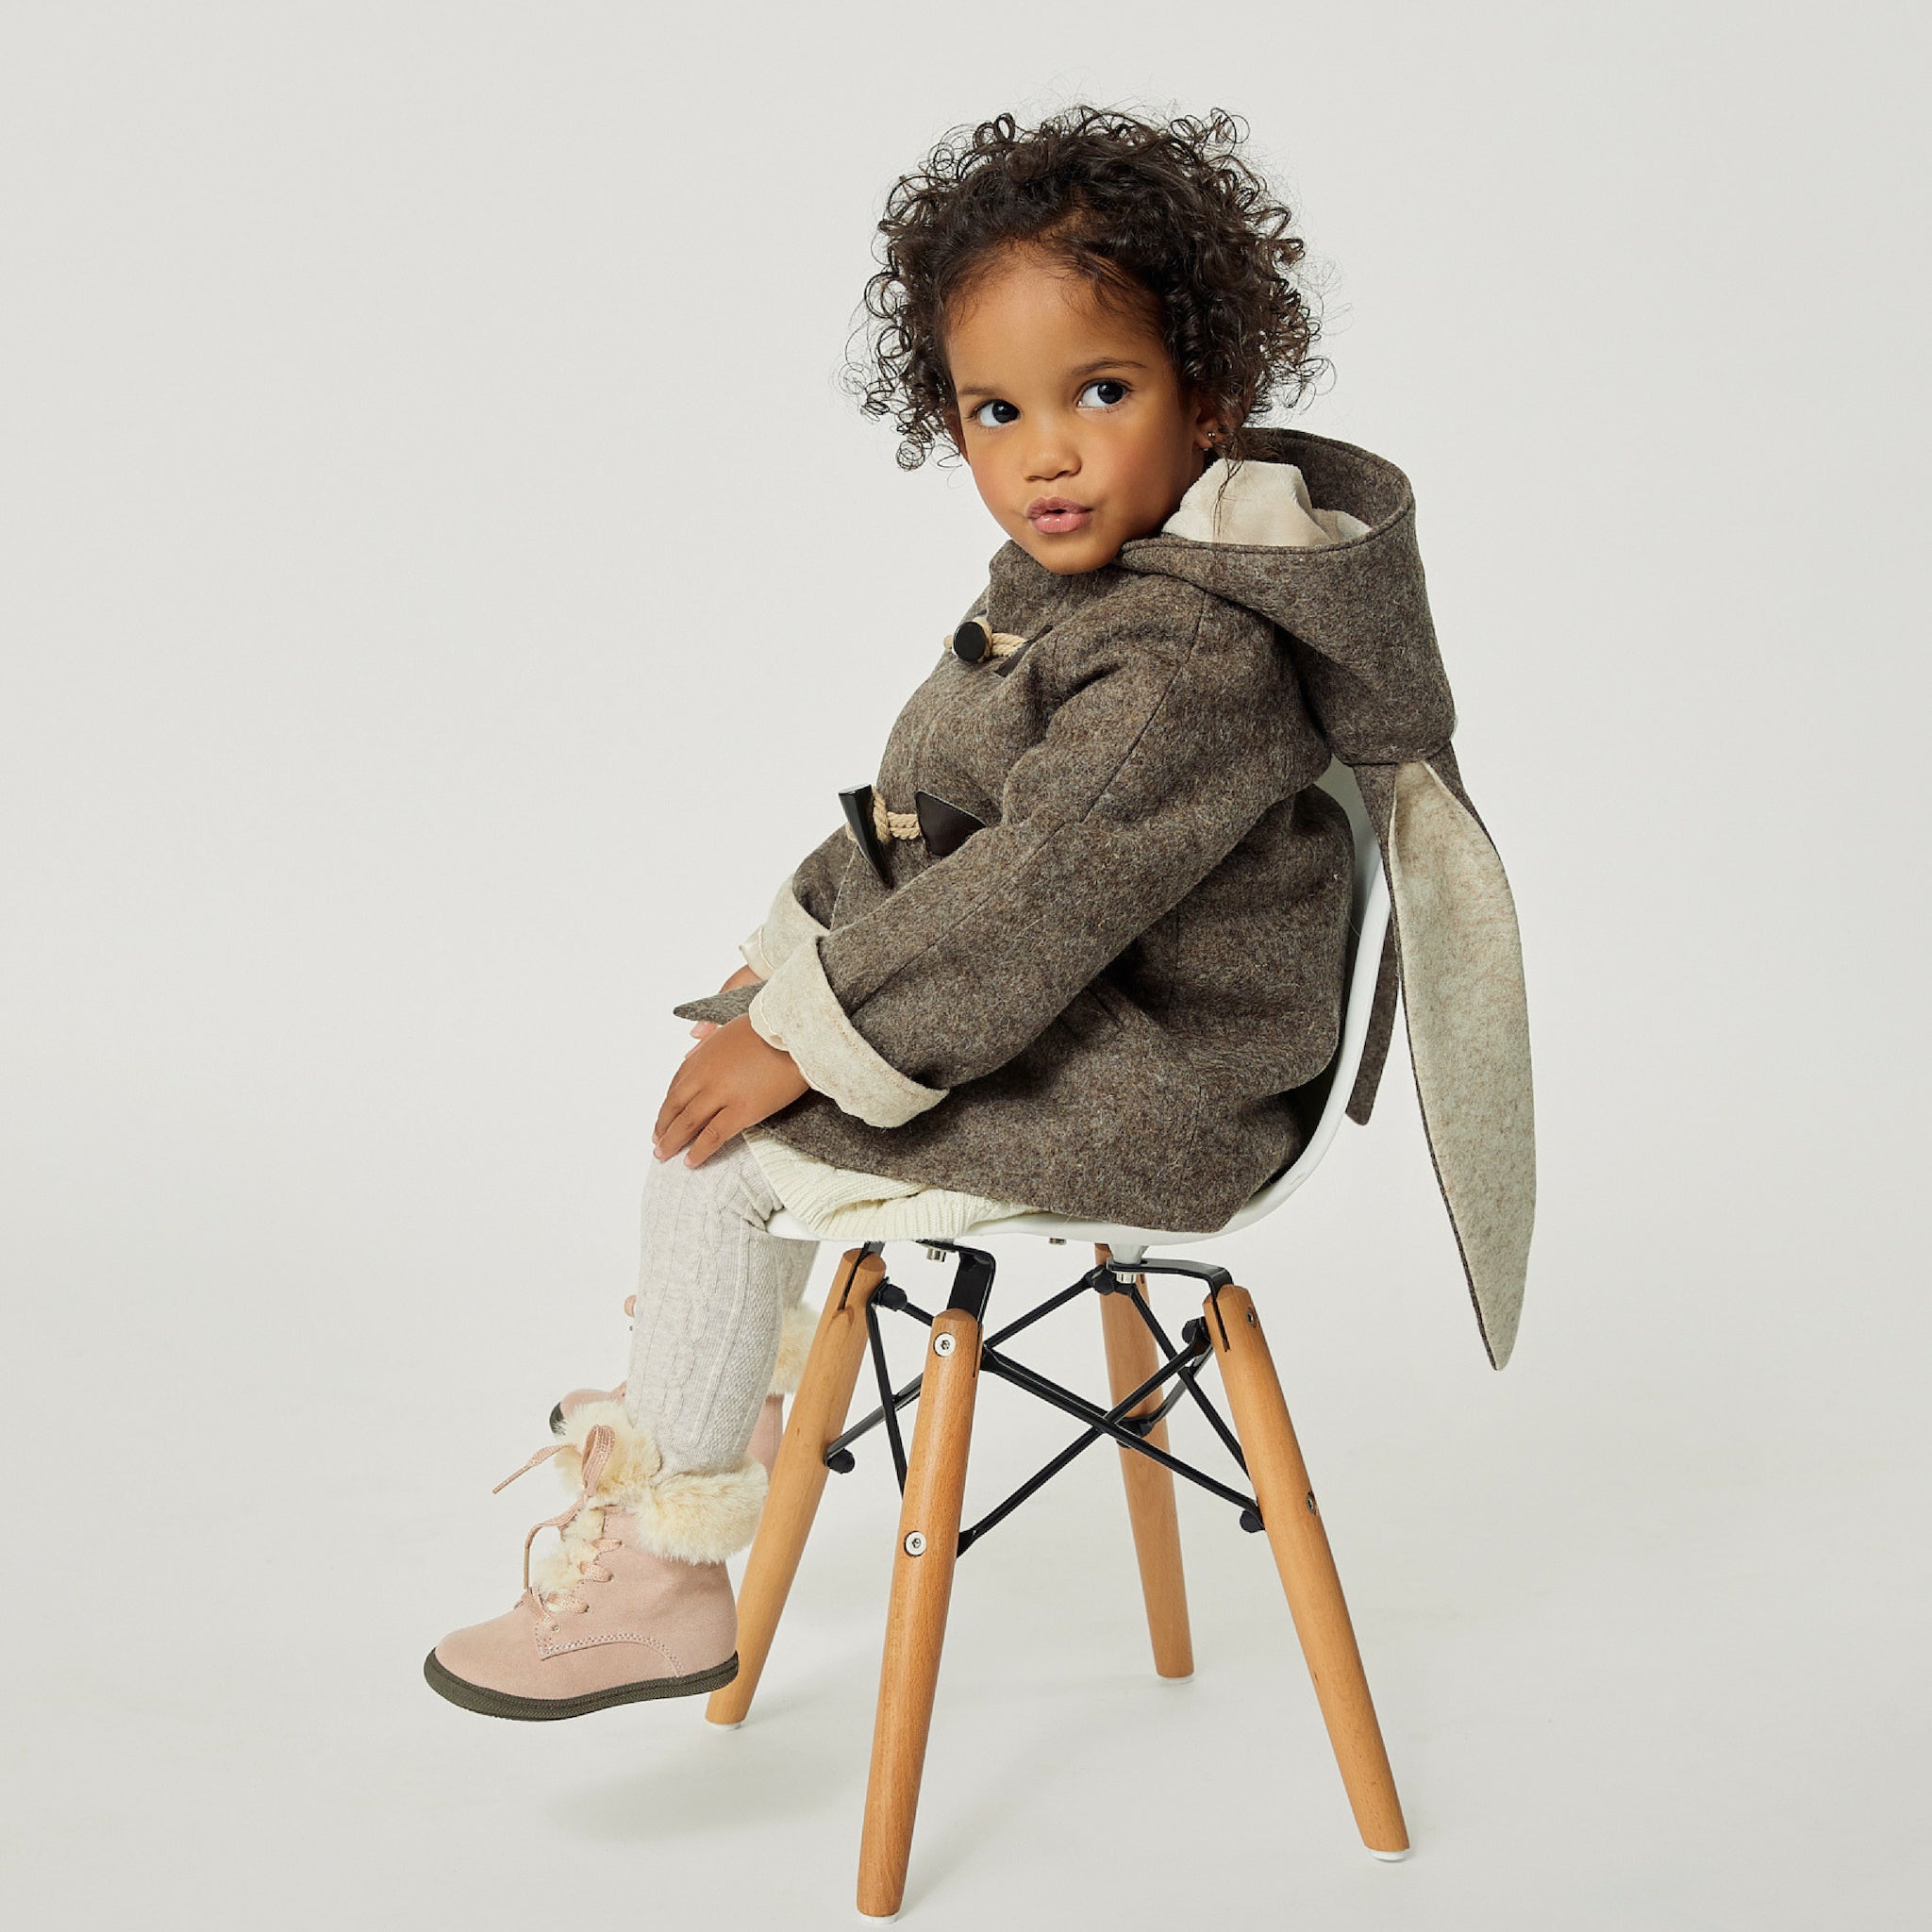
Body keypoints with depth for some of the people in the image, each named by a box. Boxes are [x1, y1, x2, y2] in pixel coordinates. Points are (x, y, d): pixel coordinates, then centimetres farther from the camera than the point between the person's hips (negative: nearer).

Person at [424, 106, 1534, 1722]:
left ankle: (668, 1561, -3)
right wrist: (794, 955, 12)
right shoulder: (1061, 590, 9)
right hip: (1056, 1015, 11)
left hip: (1147, 1089, -10)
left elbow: (1038, 892, -30)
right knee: (725, 1058, 18)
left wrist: (807, 1039, -26)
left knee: (725, 1149, -15)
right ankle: (741, 1392, 35)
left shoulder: (1197, 654, -25)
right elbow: (919, 819, 18)